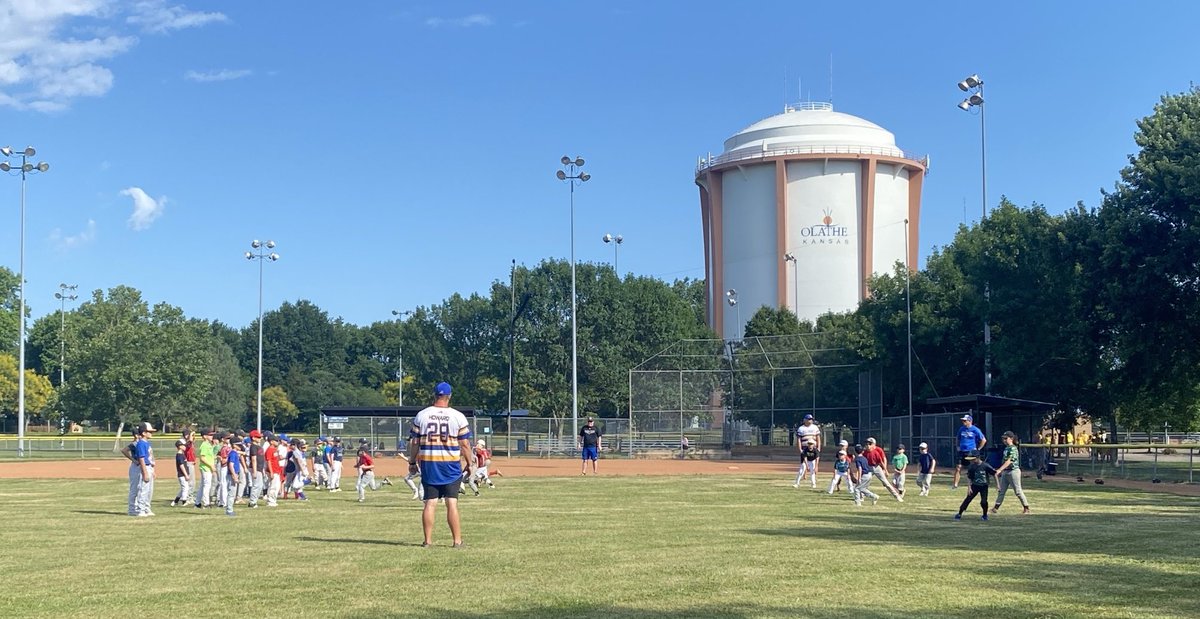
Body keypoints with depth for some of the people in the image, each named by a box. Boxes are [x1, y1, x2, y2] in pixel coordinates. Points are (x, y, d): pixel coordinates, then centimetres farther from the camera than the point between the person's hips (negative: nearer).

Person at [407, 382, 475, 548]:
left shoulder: (421, 415, 1)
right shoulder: (458, 416, -3)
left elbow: (414, 442, 4)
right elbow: (465, 443, -3)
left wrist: (412, 462, 14)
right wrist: (470, 464, 7)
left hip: (428, 464, 2)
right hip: (451, 464, -2)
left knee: (430, 502, 6)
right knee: (452, 503, -1)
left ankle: (428, 540, 7)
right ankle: (457, 541, 0)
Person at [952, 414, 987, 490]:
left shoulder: (975, 430, -6)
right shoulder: (961, 429, 10)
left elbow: (983, 440, -2)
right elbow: (958, 439, 27)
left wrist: (978, 449, -3)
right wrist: (958, 447, 15)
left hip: (971, 452, -4)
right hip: (962, 452, 4)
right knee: (958, 467, -3)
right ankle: (955, 484, -1)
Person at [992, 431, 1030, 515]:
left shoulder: (1013, 449, -16)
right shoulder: (1006, 448, 11)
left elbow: (1008, 461, -24)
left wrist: (1000, 470, -32)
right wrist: (1001, 471, 18)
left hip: (1013, 471, -9)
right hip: (1005, 471, 9)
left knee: (1018, 491, -2)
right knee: (1001, 490, 8)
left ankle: (1026, 507, 9)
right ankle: (996, 507, 12)